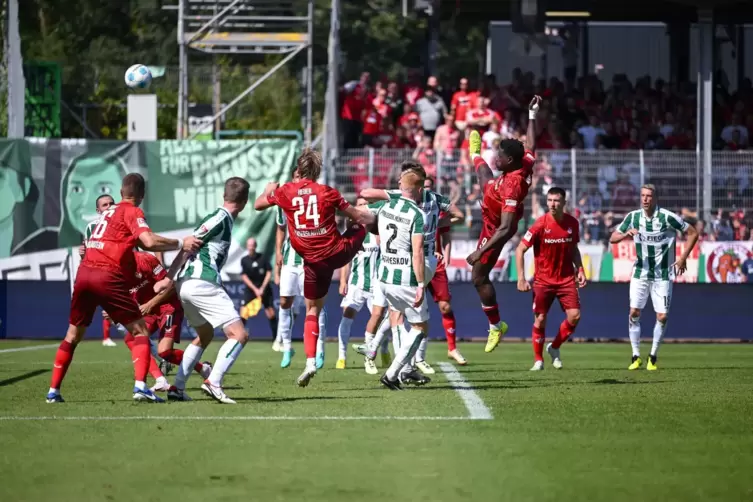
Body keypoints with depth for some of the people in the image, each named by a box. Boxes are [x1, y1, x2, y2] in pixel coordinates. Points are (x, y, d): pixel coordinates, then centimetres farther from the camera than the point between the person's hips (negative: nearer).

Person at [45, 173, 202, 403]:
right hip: (108, 277, -7)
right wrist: (181, 244, -8)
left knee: (73, 335, 17)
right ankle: (140, 386, -15)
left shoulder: (109, 212, 23)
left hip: (84, 272, 7)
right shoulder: (132, 212, 0)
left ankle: (53, 391, 15)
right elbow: (150, 242, -16)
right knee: (140, 330, 1)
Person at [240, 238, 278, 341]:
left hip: (264, 290, 0)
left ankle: (276, 341, 4)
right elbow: (244, 276, -5)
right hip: (250, 290, 0)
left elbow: (269, 273, -3)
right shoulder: (244, 260, -2)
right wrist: (255, 289, -13)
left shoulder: (262, 258, -2)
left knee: (271, 314, -5)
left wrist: (262, 288, -11)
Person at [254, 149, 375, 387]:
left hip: (313, 261, 1)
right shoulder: (328, 192, -5)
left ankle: (311, 361, 0)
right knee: (359, 228, 28)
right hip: (337, 251, -1)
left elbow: (258, 205, 15)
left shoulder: (285, 192, -3)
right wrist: (372, 218, 25)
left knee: (312, 310, 11)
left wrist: (268, 190, 36)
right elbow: (358, 217, 4)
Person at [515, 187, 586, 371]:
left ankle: (554, 348, 15)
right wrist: (521, 278, -15)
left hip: (566, 278, 3)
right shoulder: (540, 225, -13)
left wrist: (579, 269, 2)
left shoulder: (572, 223, -2)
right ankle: (538, 360, 12)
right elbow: (520, 249, -9)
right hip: (543, 279, -3)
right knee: (540, 319, -4)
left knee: (574, 316, -8)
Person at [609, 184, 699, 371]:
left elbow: (693, 233, -5)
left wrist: (683, 258, -8)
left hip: (662, 275, -2)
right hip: (640, 273, 2)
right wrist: (626, 234, -21)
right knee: (634, 312, -6)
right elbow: (612, 238, 0)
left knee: (662, 316, -5)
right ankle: (636, 357, 4)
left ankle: (653, 357, 10)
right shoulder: (633, 217, -3)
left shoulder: (667, 217, -13)